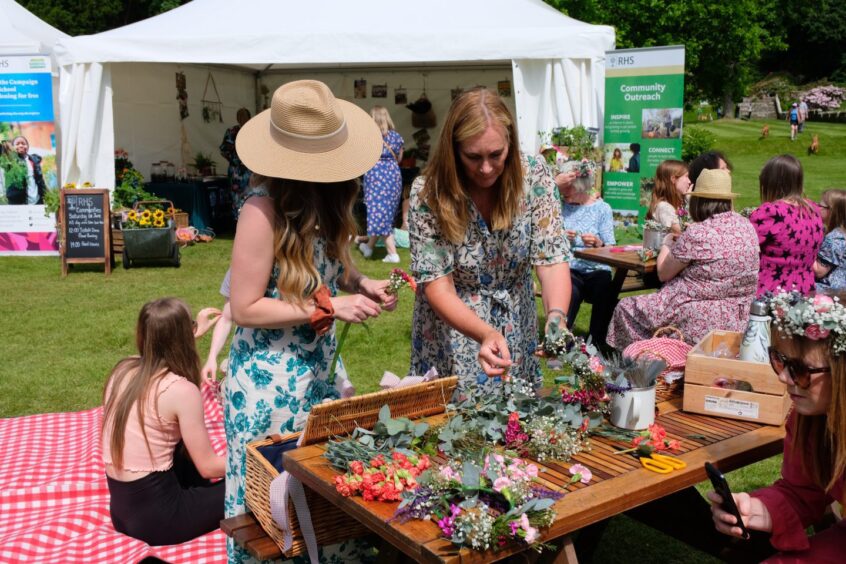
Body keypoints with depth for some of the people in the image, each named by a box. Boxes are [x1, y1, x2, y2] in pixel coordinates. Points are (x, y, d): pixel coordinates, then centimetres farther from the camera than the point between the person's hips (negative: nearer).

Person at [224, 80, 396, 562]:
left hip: (323, 363, 7)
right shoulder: (264, 210, -24)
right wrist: (329, 307, -23)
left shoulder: (325, 197, -2)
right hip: (272, 375, -7)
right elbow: (245, 309, -20)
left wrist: (359, 282, -8)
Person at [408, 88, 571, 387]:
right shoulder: (428, 192, -21)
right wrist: (485, 333, -39)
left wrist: (556, 318, -37)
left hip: (517, 330, 3)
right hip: (452, 325, -2)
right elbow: (436, 284, -22)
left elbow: (552, 258, -17)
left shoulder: (534, 175, -15)